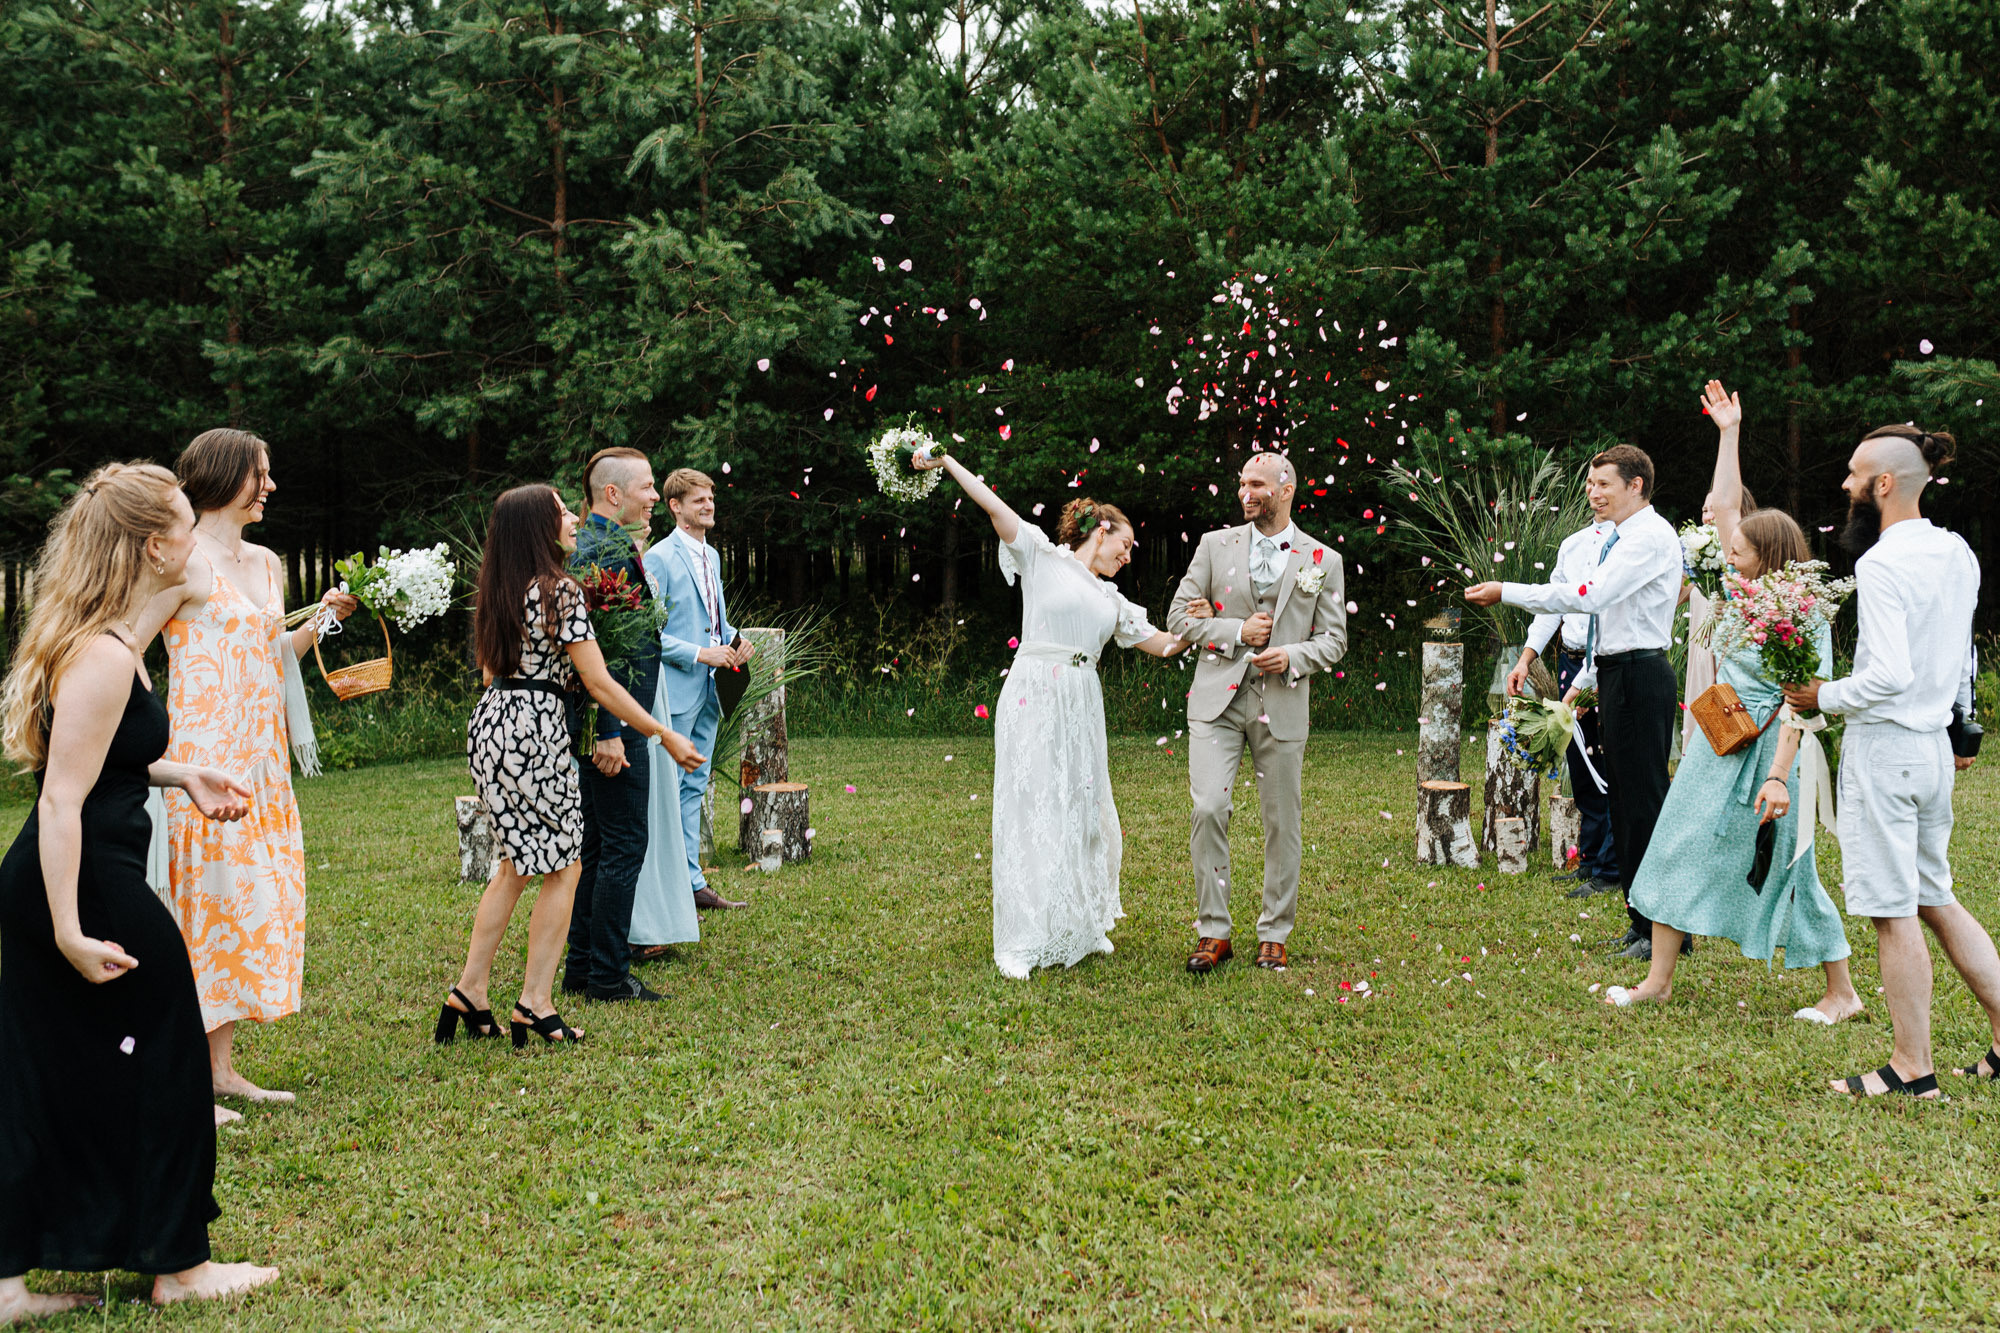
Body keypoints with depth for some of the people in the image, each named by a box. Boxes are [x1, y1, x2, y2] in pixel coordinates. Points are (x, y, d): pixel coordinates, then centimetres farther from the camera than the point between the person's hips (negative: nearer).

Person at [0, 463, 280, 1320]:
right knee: (157, 1065, 6)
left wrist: (179, 774, 16)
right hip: (92, 890, -10)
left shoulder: (106, 639, 12)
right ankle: (178, 1266, 22)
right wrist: (70, 930, -24)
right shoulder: (104, 657, -20)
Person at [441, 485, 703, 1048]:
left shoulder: (497, 593, 12)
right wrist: (666, 736, -8)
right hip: (535, 729, -8)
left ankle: (470, 992, 19)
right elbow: (600, 683, -13)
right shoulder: (561, 590, -12)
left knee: (516, 862, 18)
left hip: (490, 722, 8)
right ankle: (535, 1005, 5)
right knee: (563, 865, 4)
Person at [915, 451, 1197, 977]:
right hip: (1034, 699, -6)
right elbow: (993, 504, -3)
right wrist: (946, 462, -8)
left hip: (1081, 707, 6)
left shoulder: (1112, 600, 20)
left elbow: (1161, 643, 22)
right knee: (1030, 810, -6)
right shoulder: (1043, 558, 4)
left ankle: (1081, 927, 22)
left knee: (1082, 812, 8)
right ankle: (1019, 941, -1)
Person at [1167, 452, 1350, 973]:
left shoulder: (1323, 560, 7)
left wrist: (1291, 655, -12)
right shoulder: (1215, 545, 7)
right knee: (1208, 809, -12)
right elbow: (1179, 616, 6)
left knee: (1282, 822, 5)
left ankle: (1274, 934, 21)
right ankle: (1213, 933, 1)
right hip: (1218, 699, 0)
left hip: (1282, 703, 0)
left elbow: (1333, 640, 7)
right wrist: (1237, 631, -8)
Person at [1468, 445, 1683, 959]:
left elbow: (1590, 594, -24)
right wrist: (1584, 681, 23)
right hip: (1617, 675, 10)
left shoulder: (1651, 536, -12)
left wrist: (1507, 592, -22)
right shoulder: (1623, 539, 20)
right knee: (1625, 800, 12)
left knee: (1644, 800, -7)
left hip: (1638, 678, -10)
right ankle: (1642, 921, 20)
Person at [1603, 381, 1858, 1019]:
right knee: (1679, 849, 7)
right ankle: (1659, 979, 15)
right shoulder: (1748, 590, 5)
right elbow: (1724, 506, 12)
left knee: (1785, 868, 1)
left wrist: (1778, 776, -31)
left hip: (1765, 751, -8)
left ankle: (1842, 991, 19)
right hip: (1719, 745, 8)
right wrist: (1729, 433, 12)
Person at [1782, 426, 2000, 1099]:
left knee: (1894, 913, 0)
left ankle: (1913, 1068, 10)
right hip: (1934, 746, 9)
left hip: (1883, 746, -9)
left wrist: (1822, 697, -11)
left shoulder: (1881, 563, -18)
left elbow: (1890, 675, -25)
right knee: (1935, 899, 20)